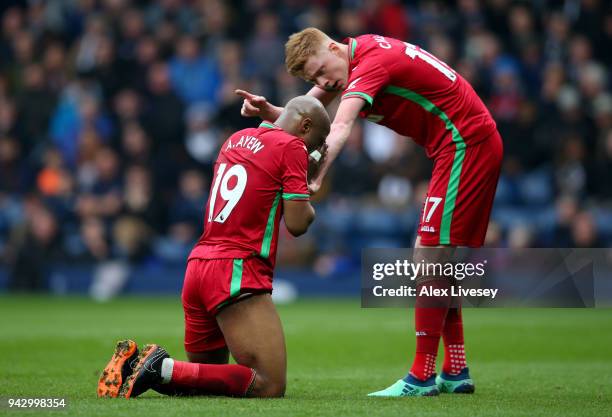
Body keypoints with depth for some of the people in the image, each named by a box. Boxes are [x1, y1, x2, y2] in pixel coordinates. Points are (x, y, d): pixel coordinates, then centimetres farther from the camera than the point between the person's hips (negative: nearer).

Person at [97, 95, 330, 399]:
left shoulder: (236, 139, 19)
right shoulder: (291, 147, -3)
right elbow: (297, 224, -8)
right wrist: (308, 196, 14)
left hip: (197, 266, 8)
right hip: (237, 273, -8)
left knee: (206, 378, 23)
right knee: (269, 386, -12)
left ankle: (135, 363, -2)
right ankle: (164, 369, -21)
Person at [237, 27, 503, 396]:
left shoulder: (372, 61, -21)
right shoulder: (361, 54, 8)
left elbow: (340, 127, -38)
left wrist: (315, 177, -51)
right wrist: (270, 111, -13)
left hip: (466, 143, -11)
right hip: (478, 145, 11)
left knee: (430, 253, -13)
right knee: (437, 259, 11)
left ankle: (422, 377, -13)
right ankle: (455, 372, 13)